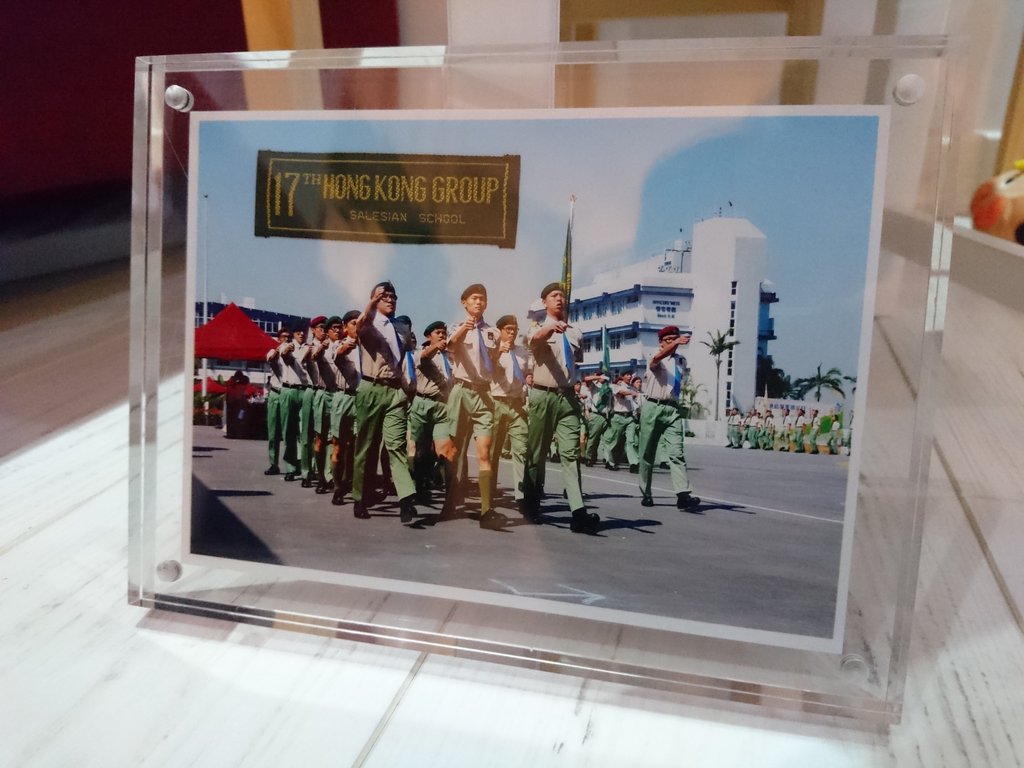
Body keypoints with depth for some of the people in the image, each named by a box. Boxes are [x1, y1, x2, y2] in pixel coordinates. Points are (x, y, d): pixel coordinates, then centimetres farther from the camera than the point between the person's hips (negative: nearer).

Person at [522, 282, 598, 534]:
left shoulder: (575, 333, 15)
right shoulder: (539, 327, 2)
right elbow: (534, 340, -25)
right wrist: (551, 327, -45)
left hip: (568, 396, 3)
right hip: (543, 395, -2)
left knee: (571, 453, -7)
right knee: (536, 453, 6)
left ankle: (578, 513, -16)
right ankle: (531, 505, 20)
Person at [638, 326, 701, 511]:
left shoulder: (682, 361, 16)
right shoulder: (656, 359, -1)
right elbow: (656, 358, -27)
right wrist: (676, 343, -41)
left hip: (673, 409, 3)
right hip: (653, 407, -3)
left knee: (677, 452, -11)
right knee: (647, 453, 4)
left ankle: (683, 494, -21)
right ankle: (645, 493, 15)